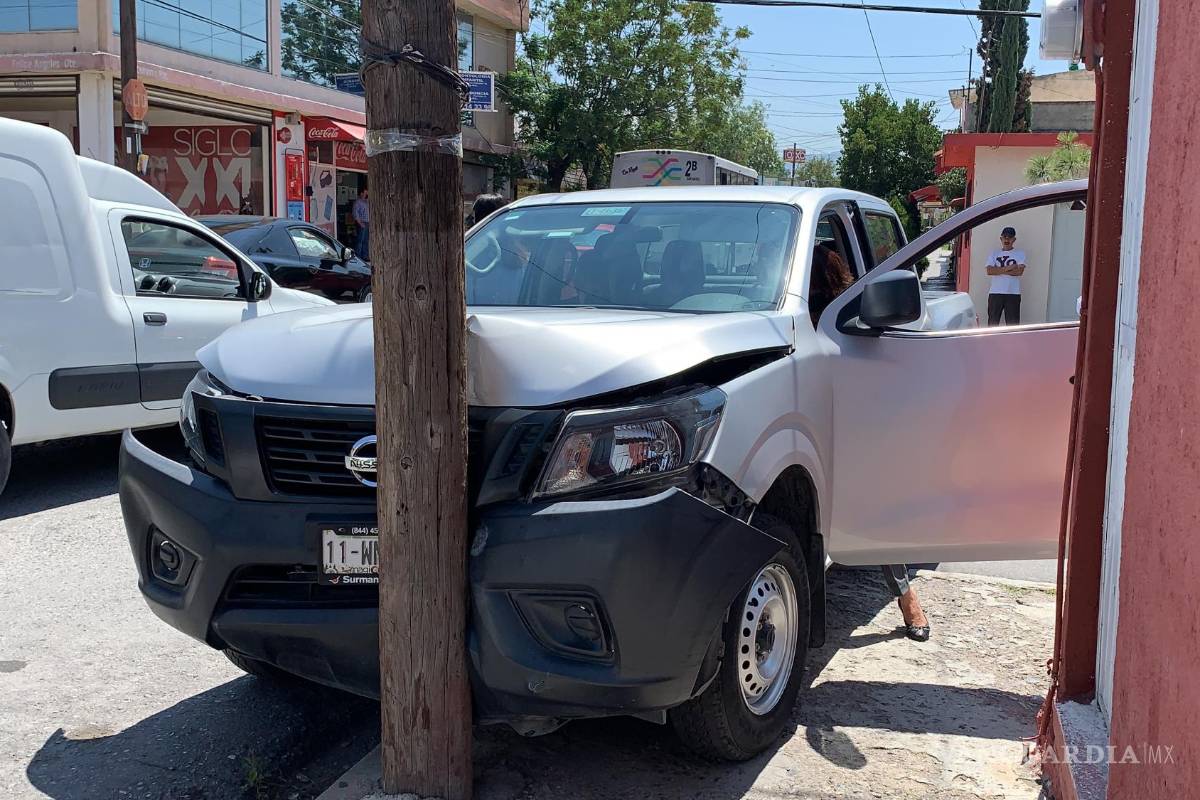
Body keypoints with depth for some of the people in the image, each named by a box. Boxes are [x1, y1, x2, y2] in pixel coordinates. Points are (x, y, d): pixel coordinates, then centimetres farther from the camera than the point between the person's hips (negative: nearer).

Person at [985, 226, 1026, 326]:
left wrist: (999, 270, -8)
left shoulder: (1020, 254, 7)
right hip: (995, 293, 2)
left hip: (1013, 294, -2)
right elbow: (989, 271, -5)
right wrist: (1008, 268, -11)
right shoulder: (994, 253, 11)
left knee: (1013, 323, -2)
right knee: (992, 322, 5)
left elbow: (1019, 271, -10)